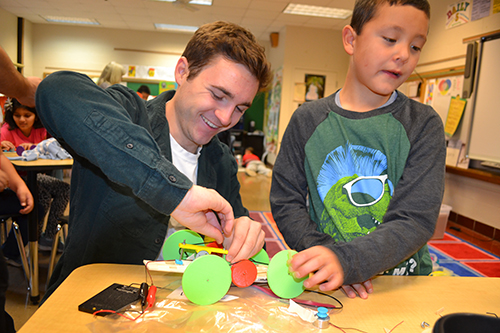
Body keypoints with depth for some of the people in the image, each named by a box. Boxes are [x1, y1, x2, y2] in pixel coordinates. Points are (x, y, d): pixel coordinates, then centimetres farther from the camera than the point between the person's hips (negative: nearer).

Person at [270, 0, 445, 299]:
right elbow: (286, 203, -1)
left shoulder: (424, 125, -3)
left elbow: (416, 221, -11)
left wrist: (346, 261, -26)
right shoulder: (308, 120, 0)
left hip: (400, 282, 1)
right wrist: (325, 254, -17)